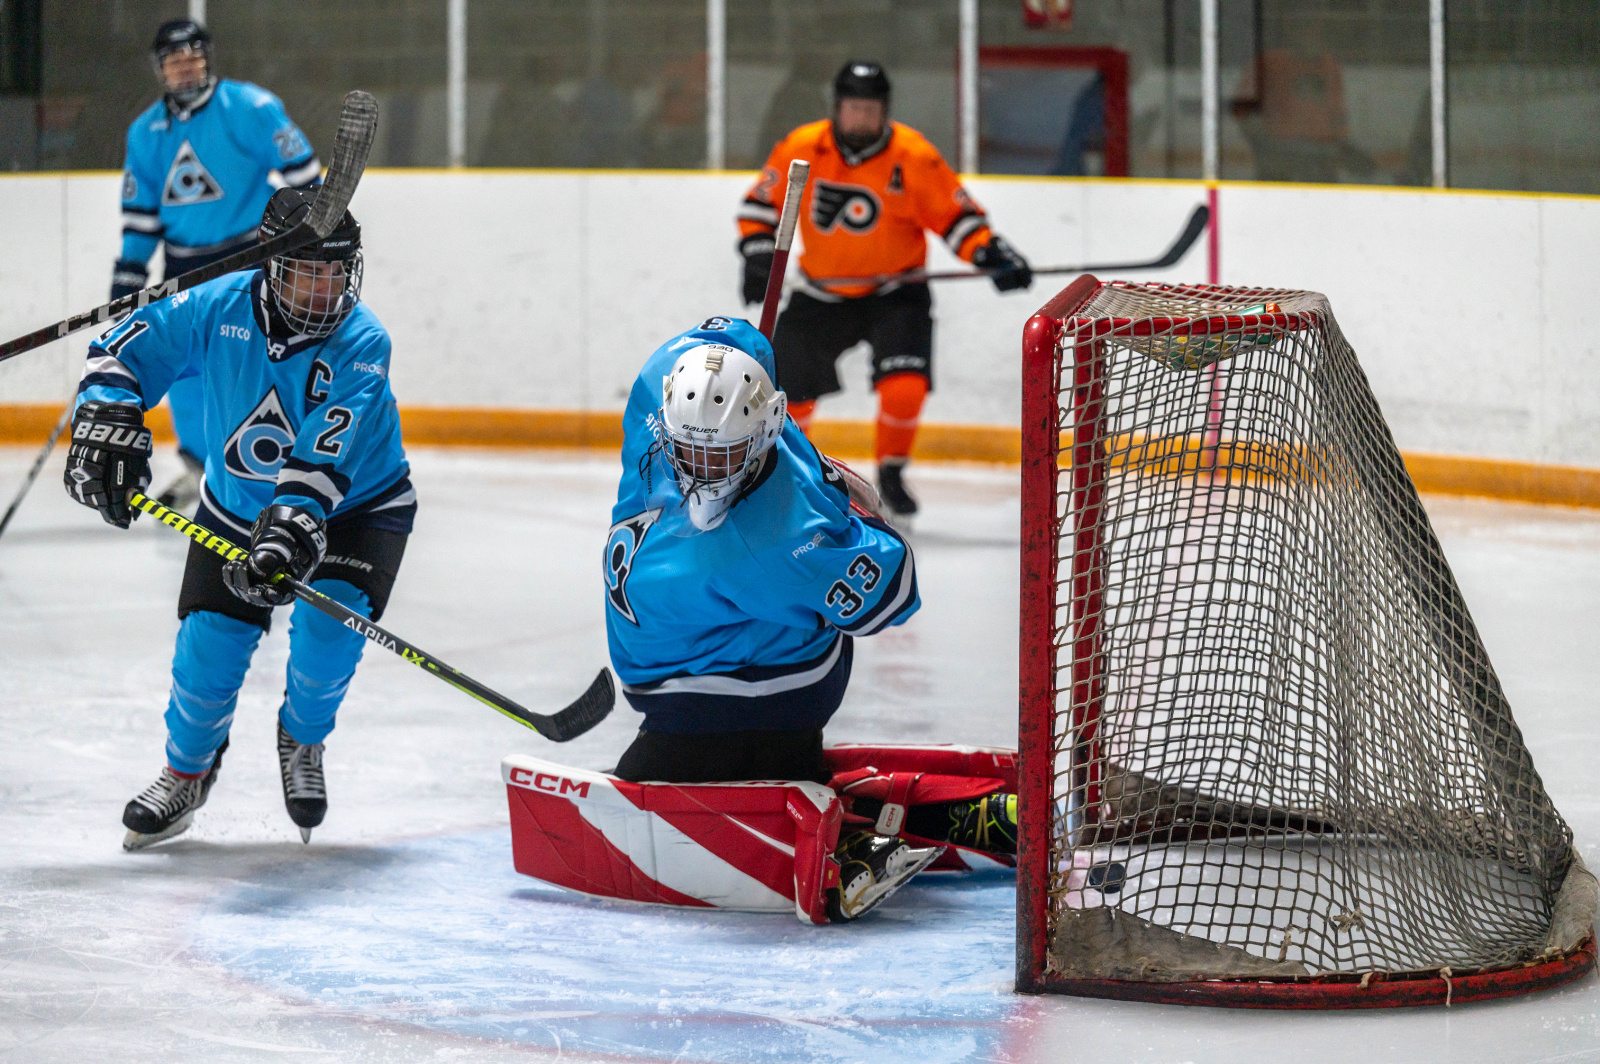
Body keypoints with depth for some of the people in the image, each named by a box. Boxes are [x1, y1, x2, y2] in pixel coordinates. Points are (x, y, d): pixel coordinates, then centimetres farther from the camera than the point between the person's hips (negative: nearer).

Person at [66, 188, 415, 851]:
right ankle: (187, 770, 19)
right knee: (211, 637, -9)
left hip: (357, 505, -2)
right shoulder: (219, 309, -19)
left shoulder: (361, 344, -27)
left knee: (328, 627, -24)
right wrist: (107, 421, -29)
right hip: (239, 500, 2)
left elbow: (326, 454, -39)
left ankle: (302, 741, 9)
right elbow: (125, 348, -11)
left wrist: (293, 523, -53)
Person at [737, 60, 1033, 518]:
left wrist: (990, 253, -23)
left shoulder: (914, 157, -15)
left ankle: (891, 472, 3)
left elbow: (955, 214, -9)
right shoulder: (800, 150, -11)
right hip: (821, 293, 2)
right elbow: (761, 204, 1)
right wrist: (758, 253, -11)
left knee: (905, 386, -21)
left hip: (894, 292, -2)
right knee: (790, 390, 7)